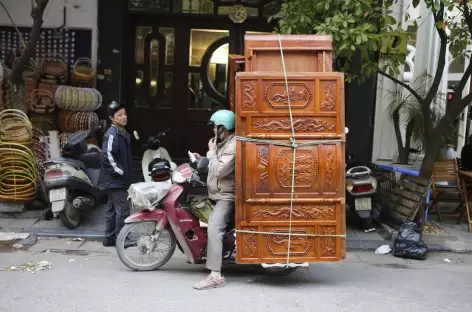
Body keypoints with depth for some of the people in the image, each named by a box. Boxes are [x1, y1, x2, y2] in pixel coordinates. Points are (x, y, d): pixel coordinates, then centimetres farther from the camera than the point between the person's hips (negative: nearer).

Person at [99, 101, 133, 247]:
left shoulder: (123, 133, 15)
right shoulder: (112, 134, -15)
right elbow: (108, 155, -24)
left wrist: (126, 175, 16)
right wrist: (119, 171, -19)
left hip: (118, 179, 10)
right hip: (115, 179, -10)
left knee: (112, 208, 13)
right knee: (123, 209, -8)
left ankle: (110, 238, 20)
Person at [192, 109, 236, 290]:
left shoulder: (233, 147, -20)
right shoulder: (224, 143, 14)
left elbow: (219, 170, -28)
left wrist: (211, 152, -15)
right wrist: (203, 160, 9)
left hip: (226, 196, -12)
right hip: (218, 194, 12)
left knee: (214, 229, -26)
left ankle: (215, 276, -32)